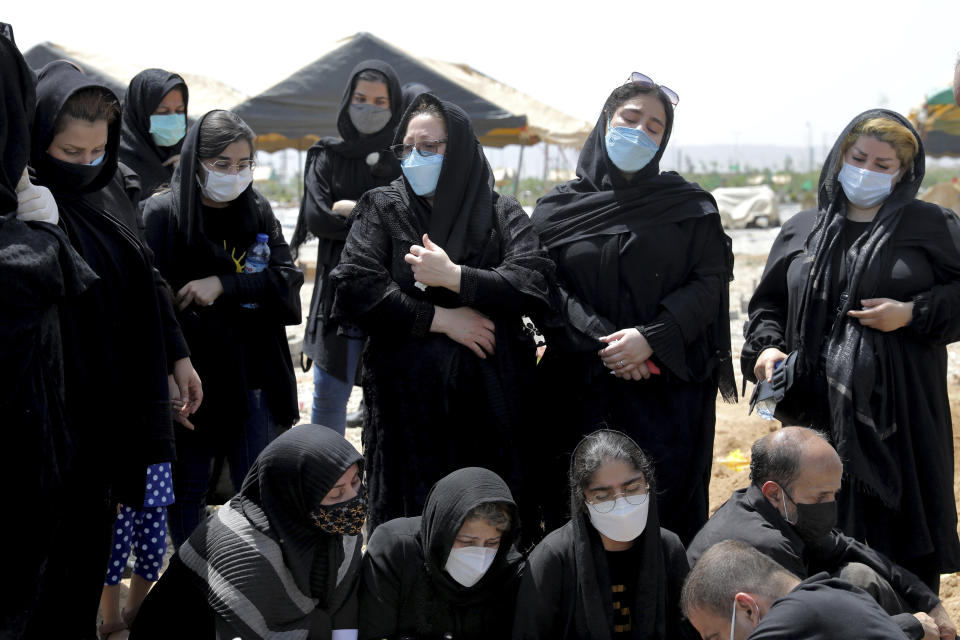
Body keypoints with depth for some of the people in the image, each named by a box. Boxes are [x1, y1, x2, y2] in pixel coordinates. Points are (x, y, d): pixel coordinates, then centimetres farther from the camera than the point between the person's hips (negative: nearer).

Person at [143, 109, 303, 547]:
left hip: (252, 374, 3)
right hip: (190, 374, -3)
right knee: (188, 487, 8)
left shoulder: (257, 211, 6)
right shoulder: (163, 214, -8)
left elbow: (288, 279, -4)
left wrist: (224, 284, -17)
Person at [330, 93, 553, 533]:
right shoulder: (382, 209, 8)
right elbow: (355, 286, -7)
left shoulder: (501, 213, 9)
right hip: (407, 399, 0)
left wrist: (453, 276, -15)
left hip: (489, 398, 1)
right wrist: (442, 319, -11)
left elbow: (533, 282, -7)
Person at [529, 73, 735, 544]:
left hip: (669, 395, 0)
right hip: (581, 394, 1)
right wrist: (601, 342, -14)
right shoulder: (559, 209, 7)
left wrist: (651, 338, -15)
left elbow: (708, 283, -2)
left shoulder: (690, 206, 6)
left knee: (662, 518, -1)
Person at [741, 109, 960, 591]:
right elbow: (768, 303, 17)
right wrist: (767, 346, -1)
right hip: (817, 413, 2)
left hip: (899, 411, -2)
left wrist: (914, 314, -10)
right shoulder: (802, 232, 14)